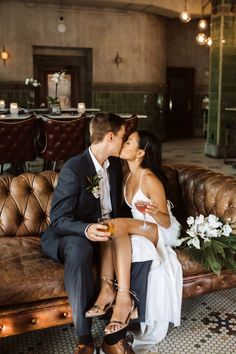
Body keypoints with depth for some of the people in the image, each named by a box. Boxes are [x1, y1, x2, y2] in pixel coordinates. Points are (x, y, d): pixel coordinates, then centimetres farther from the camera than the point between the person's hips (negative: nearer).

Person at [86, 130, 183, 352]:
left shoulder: (150, 179, -19)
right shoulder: (129, 177, 7)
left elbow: (166, 222, -18)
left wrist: (154, 212, -37)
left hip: (160, 231, -7)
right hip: (139, 229, 7)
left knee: (117, 225, -34)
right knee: (113, 231, -26)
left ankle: (123, 298, -37)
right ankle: (107, 290, -33)